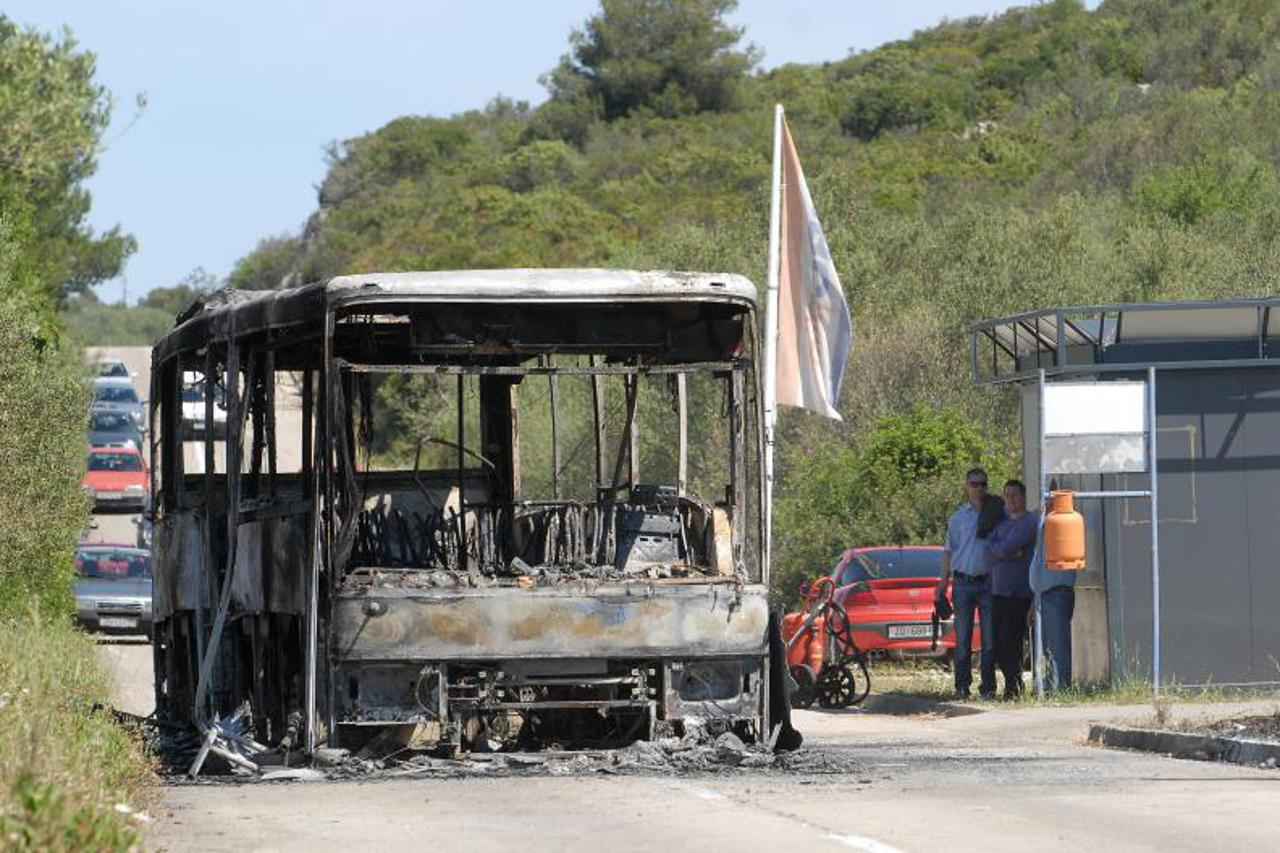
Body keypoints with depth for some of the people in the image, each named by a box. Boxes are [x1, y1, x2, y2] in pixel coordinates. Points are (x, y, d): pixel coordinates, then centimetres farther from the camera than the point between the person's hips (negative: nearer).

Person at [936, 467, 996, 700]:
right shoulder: (958, 518, 9)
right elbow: (949, 551, 11)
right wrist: (943, 582, 3)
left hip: (988, 582, 0)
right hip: (963, 582, 0)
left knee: (990, 637, -2)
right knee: (963, 637, 0)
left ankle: (988, 686, 2)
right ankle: (962, 686, 4)